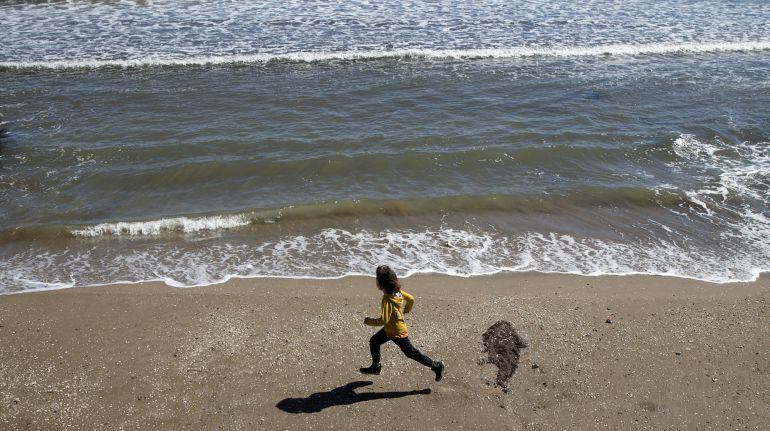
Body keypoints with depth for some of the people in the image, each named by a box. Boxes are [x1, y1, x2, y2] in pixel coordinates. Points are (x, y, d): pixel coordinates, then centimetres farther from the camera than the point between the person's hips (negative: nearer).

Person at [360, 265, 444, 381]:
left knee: (411, 352, 6)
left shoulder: (387, 300, -33)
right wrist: (405, 310, 19)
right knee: (373, 341, 15)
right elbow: (411, 299, 5)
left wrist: (369, 321, -19)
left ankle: (436, 366, 18)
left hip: (397, 332, -9)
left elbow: (383, 320, -34)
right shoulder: (397, 291, -8)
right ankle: (375, 367, 30)